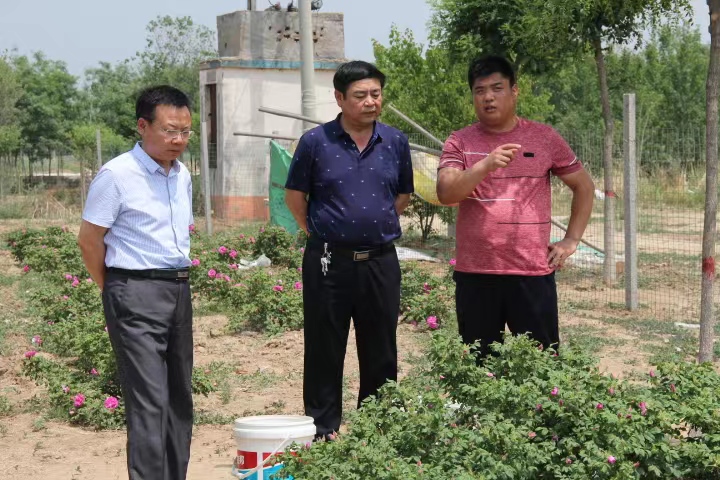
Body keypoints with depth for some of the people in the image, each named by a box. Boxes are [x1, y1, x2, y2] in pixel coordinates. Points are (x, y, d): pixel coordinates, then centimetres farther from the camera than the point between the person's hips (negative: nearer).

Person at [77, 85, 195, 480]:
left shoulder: (182, 175, 12)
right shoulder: (117, 175, -10)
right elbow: (89, 240, -6)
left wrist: (178, 279, 16)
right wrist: (116, 291, 2)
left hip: (179, 289, 8)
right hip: (136, 293, -7)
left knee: (180, 398, 11)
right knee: (149, 401, -12)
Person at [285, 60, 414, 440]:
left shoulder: (395, 143, 5)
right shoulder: (316, 142, -3)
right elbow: (295, 195, 7)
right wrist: (321, 233, 8)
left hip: (380, 261, 3)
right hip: (329, 262, -2)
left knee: (380, 351, 9)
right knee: (325, 348, 4)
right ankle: (323, 429, 15)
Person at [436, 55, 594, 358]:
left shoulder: (545, 138, 5)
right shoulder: (459, 142, 4)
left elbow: (583, 186, 14)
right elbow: (445, 193, -11)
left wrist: (571, 239, 5)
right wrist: (486, 165, -25)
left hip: (533, 273, 0)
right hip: (474, 275, 1)